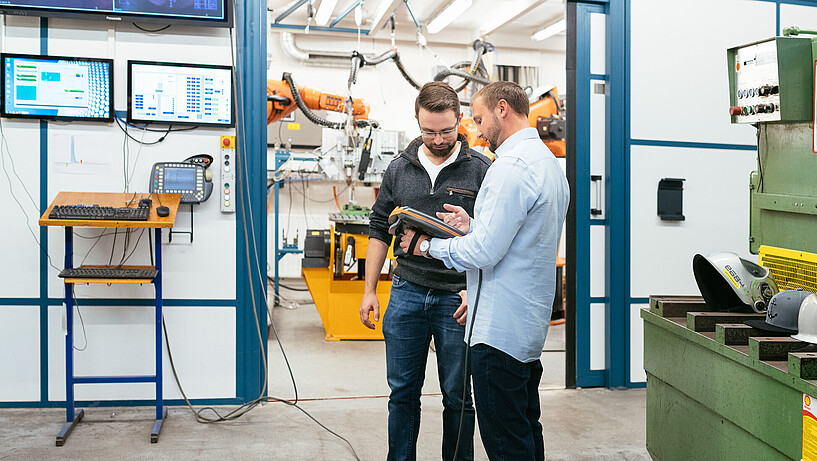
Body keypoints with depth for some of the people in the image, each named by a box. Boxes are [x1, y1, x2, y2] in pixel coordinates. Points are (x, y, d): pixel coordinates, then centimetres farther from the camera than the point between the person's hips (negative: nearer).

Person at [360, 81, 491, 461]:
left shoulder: (480, 169, -3)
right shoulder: (399, 169, 7)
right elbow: (379, 229, 12)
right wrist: (369, 290, 9)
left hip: (458, 297, -3)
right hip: (406, 293, 3)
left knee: (457, 396, 7)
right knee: (403, 392, 11)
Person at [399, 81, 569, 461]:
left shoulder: (511, 166, -18)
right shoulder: (549, 162, 15)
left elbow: (484, 253, -21)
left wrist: (428, 246, -7)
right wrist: (473, 226, 10)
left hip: (501, 329, -11)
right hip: (531, 323, 11)